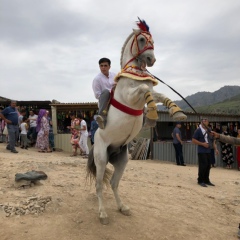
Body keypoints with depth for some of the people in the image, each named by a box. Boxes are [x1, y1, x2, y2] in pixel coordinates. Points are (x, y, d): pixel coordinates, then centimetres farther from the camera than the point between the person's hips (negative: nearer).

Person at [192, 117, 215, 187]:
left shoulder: (208, 130, 11)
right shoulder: (198, 130, -9)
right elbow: (193, 140, -11)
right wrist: (202, 144, -15)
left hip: (208, 150, 7)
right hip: (202, 151, -7)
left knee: (208, 166, 11)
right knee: (203, 166, -7)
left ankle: (206, 180, 24)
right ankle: (200, 181, 6)